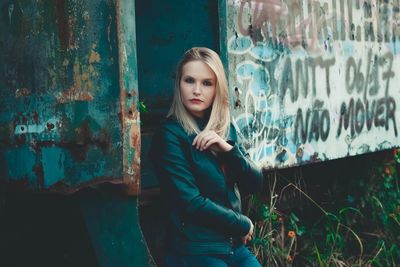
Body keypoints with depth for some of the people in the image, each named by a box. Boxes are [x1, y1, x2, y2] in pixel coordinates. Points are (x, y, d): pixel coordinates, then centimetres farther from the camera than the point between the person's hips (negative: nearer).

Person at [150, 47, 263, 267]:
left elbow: (255, 184, 5)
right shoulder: (170, 135, -10)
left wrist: (228, 149, -11)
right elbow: (191, 203, -15)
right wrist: (243, 225, -5)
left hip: (236, 248, 6)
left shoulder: (227, 130, 10)